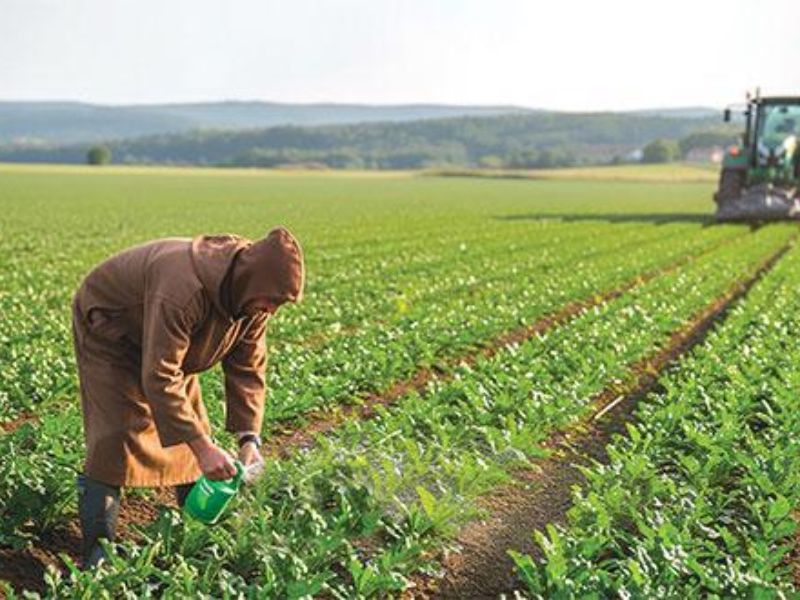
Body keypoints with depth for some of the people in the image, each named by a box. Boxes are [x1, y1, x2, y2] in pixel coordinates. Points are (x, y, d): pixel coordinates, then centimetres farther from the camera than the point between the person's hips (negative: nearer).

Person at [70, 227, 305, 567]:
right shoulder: (184, 288, -43)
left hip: (167, 342, 7)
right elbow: (160, 378, -42)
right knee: (117, 436, -17)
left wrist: (249, 437, -19)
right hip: (108, 330, -7)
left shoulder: (253, 299, -17)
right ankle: (97, 552, -8)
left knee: (192, 428, 4)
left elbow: (248, 369, -9)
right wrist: (203, 448, -42)